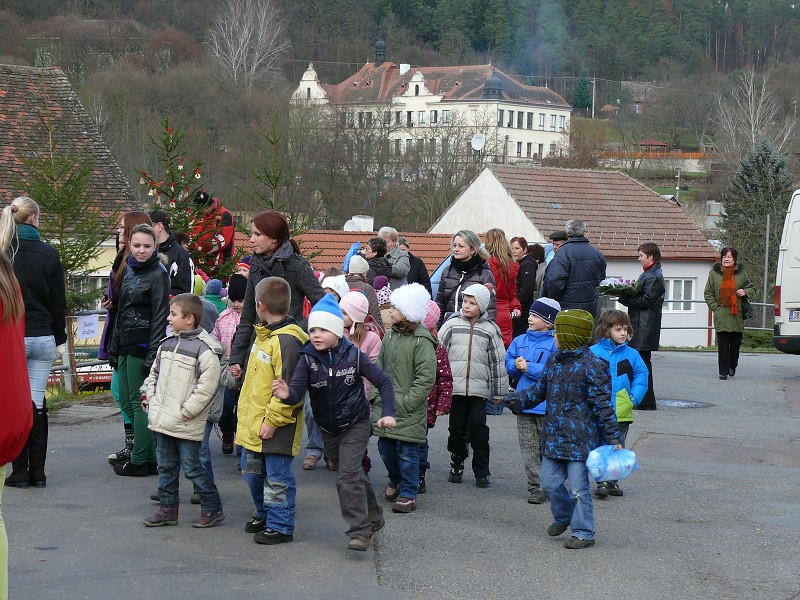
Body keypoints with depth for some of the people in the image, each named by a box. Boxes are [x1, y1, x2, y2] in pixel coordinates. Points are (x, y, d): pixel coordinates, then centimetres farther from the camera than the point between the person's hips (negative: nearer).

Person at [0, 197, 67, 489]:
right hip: (43, 338, 2)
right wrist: (60, 338, 16)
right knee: (37, 404, 6)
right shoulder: (49, 254, 0)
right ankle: (37, 471, 8)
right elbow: (59, 301, 5)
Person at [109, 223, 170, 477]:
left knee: (139, 402, -4)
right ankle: (150, 457, 16)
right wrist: (114, 349, 17)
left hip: (143, 346, -9)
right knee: (127, 401, 10)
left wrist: (152, 354, -19)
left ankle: (140, 461, 1)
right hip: (126, 345, 9)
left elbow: (160, 316, -14)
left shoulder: (158, 274, -10)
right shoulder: (128, 270, 13)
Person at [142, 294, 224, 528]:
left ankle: (212, 509, 10)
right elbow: (154, 374, 21)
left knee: (191, 467, -2)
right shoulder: (166, 344, 10)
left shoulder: (204, 349, -15)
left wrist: (185, 412, -18)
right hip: (164, 421, 7)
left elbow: (206, 386, -18)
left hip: (186, 425, -7)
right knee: (166, 466, 14)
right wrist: (152, 401, 9)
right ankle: (168, 508, 24)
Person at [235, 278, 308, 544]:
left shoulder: (287, 340, -21)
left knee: (277, 478, 0)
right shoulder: (263, 335, 11)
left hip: (276, 430, -10)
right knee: (253, 472, 21)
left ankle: (280, 526, 11)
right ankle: (264, 515, 37)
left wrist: (272, 421, -21)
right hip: (253, 424, 10)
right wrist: (245, 414, 22)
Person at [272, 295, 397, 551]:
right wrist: (287, 394, -47)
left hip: (355, 424, -4)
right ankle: (373, 518, 35)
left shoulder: (353, 355, -14)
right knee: (354, 474, 17)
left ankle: (359, 530, -11)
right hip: (328, 429, 4)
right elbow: (297, 390, -24)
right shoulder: (308, 359, -11)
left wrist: (388, 412, -13)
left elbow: (383, 381, -5)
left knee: (348, 476, -16)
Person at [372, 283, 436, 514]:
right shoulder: (390, 335, 9)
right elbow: (379, 369, 15)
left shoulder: (422, 341, -14)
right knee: (385, 447, 15)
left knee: (407, 452, 1)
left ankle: (408, 493, 13)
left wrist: (405, 403, -17)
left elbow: (426, 378, -16)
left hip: (408, 410, -7)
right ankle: (396, 480, 39)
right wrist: (375, 396, 6)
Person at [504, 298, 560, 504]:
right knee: (529, 450, 4)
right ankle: (536, 487, 8)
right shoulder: (520, 341, 12)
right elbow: (509, 366, 15)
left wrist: (529, 367, -17)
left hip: (547, 406, -5)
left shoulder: (555, 344, -8)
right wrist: (516, 365, -8)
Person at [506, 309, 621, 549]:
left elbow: (603, 405, -13)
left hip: (580, 437, -7)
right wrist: (518, 400, 7)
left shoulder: (591, 366, -13)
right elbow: (541, 389, 22)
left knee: (578, 486, -2)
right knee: (549, 482, 11)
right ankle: (564, 516, 37)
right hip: (554, 435, 7)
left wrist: (613, 437, -14)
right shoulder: (554, 360, 9)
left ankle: (583, 533, 11)